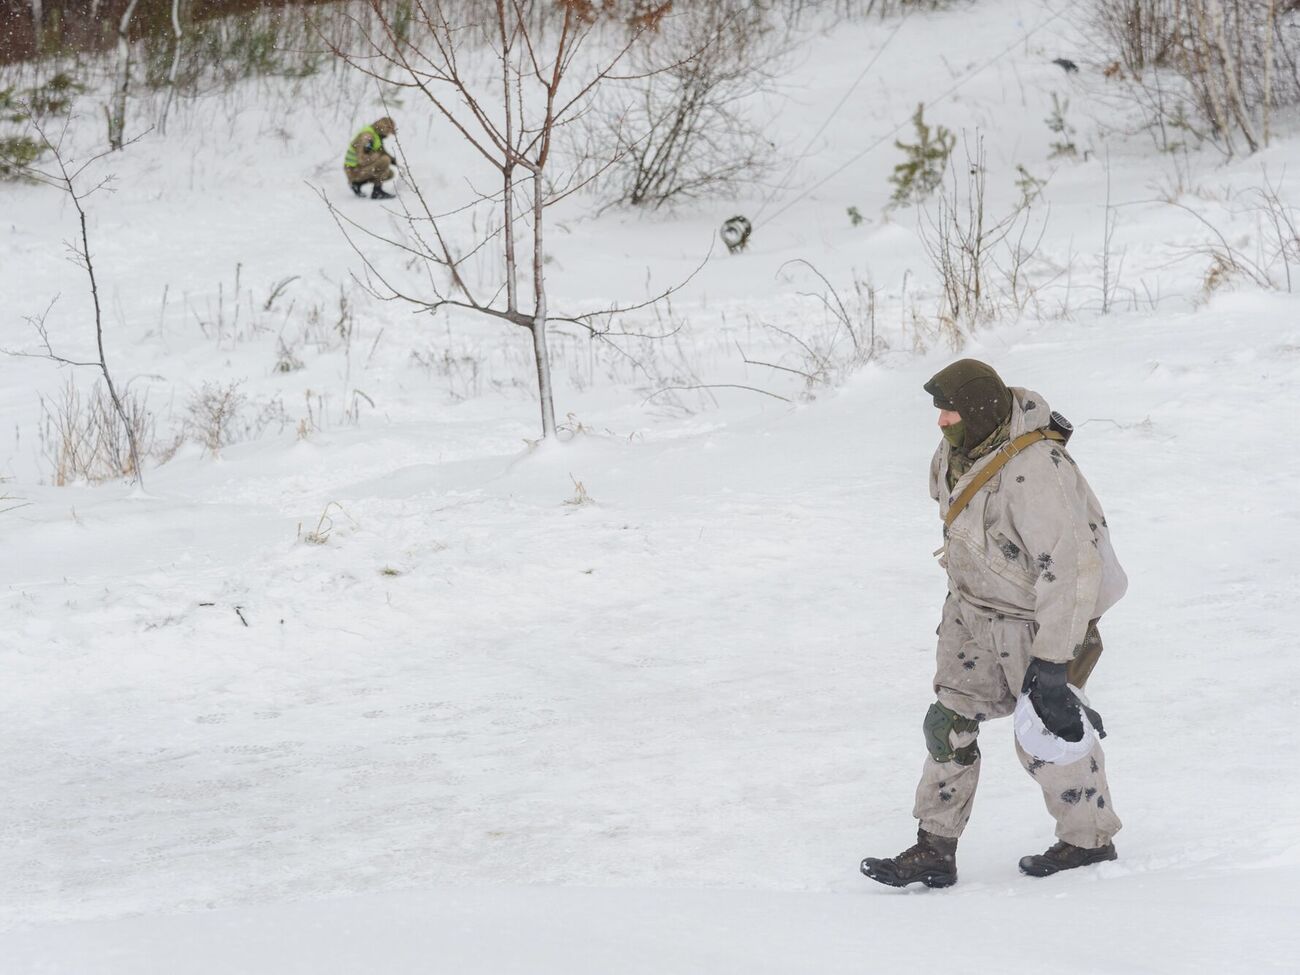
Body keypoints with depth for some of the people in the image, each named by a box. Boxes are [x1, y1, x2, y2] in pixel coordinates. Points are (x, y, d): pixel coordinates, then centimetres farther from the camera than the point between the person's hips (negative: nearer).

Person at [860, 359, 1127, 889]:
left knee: (1046, 738, 3)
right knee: (950, 721, 6)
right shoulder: (960, 448, -5)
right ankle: (935, 850, 12)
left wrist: (1052, 663, -32)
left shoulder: (1035, 474, -33)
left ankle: (1090, 841, 24)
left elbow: (1068, 570, -33)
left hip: (1038, 617, -8)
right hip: (974, 607, 8)